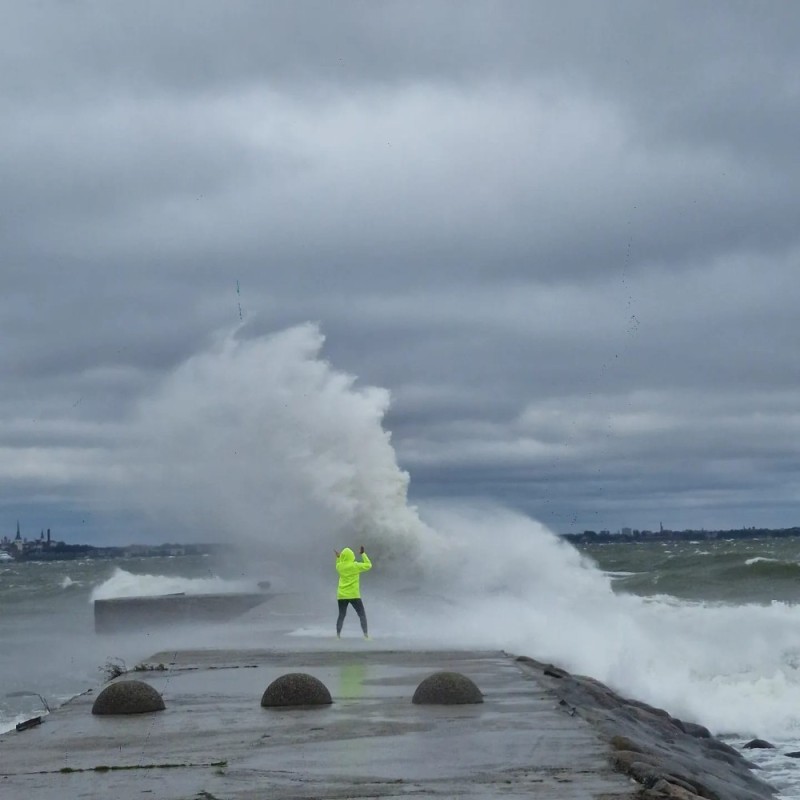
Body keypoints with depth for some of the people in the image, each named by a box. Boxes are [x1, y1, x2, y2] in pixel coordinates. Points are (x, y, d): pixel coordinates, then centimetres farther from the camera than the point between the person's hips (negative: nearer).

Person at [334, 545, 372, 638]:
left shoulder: (339, 566, 0)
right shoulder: (355, 566, -11)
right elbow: (368, 565, -1)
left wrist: (338, 557, 30)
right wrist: (363, 554, 2)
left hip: (341, 595, 3)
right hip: (353, 595, -3)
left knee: (341, 616, 12)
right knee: (362, 615, 3)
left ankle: (338, 635, 2)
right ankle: (366, 635, -7)